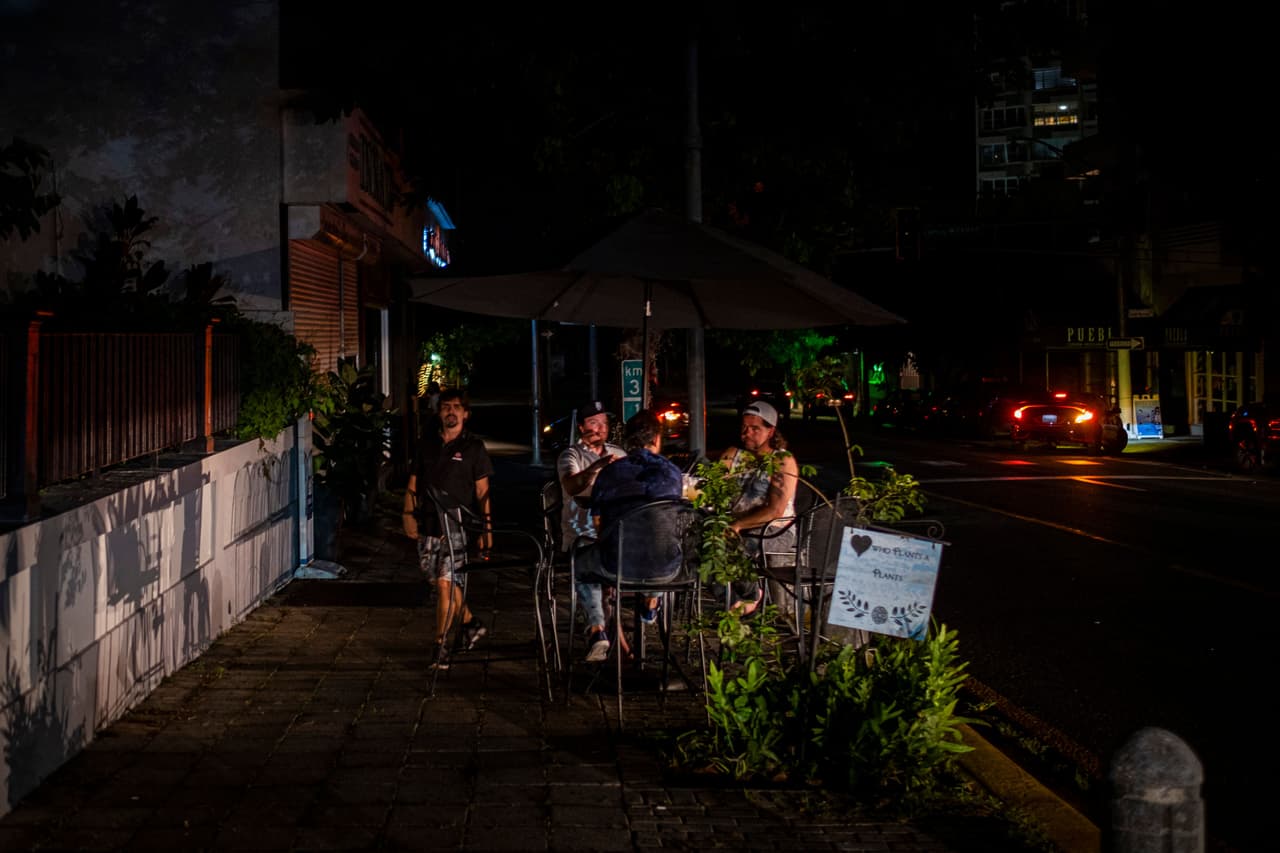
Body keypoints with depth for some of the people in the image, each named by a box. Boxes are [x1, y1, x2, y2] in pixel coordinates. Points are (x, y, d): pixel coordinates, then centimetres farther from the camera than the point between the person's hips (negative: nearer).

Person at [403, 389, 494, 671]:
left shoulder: (473, 446, 0)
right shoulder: (427, 442, 11)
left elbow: (482, 490, -1)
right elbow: (413, 481, 14)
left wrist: (486, 527, -6)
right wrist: (409, 515, 3)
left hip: (458, 525, -5)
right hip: (428, 524, 5)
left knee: (445, 583, -11)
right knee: (439, 582, 11)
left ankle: (440, 645, -2)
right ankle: (471, 623, 32)